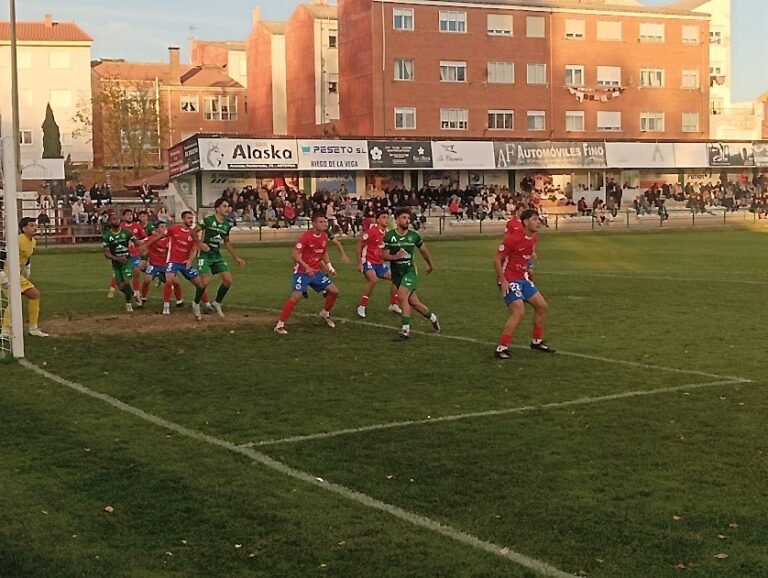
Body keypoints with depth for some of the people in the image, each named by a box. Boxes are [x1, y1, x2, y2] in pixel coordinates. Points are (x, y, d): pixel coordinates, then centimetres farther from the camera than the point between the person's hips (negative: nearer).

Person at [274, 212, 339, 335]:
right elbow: (294, 254, -24)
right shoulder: (306, 236, -19)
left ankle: (325, 313, 31)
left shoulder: (324, 236, 3)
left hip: (316, 272, 7)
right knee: (296, 296, -21)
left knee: (334, 291, 5)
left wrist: (330, 267, 14)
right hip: (302, 272, -7)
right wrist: (307, 267, -31)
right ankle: (280, 325, -14)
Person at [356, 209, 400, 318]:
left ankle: (393, 305, 20)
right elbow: (359, 246, -11)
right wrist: (359, 263, -12)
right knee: (373, 280, -30)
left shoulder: (386, 233, 3)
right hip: (368, 261, -8)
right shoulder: (372, 231, -17)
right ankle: (362, 307, -18)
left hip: (380, 263, 8)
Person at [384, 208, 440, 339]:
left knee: (402, 296, -24)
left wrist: (431, 264, 28)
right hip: (396, 273, 2)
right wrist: (395, 256, -27)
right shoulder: (389, 236, -5)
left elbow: (423, 250, 15)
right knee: (413, 302, 5)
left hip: (410, 271, -2)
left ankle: (406, 328, -20)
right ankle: (432, 317, 31)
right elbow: (384, 256, -6)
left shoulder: (414, 236, -2)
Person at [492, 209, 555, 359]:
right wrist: (503, 281, -20)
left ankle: (537, 342, 27)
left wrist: (527, 270, 15)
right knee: (519, 311, -21)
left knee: (541, 306, 10)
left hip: (522, 279, 9)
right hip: (509, 280, -9)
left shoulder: (534, 239, 5)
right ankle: (502, 348, -14)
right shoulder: (513, 239, -21)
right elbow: (497, 259, -17)